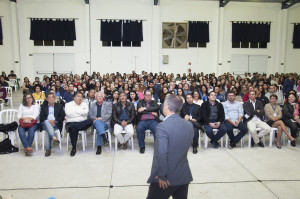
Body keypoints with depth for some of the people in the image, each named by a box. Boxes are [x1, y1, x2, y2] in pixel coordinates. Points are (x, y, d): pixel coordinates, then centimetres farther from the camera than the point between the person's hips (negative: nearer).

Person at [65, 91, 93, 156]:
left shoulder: (84, 104, 15)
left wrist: (75, 110, -2)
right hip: (71, 123, -2)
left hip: (82, 123, 3)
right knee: (73, 128, -38)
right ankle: (74, 148, -26)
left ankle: (71, 128, -26)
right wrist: (81, 111, -2)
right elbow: (68, 113, -11)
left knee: (90, 121, -29)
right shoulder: (68, 104, 10)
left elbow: (85, 112, -7)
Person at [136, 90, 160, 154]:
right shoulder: (140, 102, 18)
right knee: (139, 128, -33)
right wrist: (151, 112, -4)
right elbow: (140, 111, -1)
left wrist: (145, 108, -9)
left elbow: (157, 107, -3)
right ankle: (142, 147, -15)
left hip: (153, 121, 1)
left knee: (157, 129, -32)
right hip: (142, 121, 0)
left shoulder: (154, 102, 21)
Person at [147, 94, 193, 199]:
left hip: (166, 180, -6)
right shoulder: (189, 125, -1)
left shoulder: (163, 126, -22)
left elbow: (161, 154, -28)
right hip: (184, 176, 6)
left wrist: (162, 176, -15)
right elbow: (184, 148, 7)